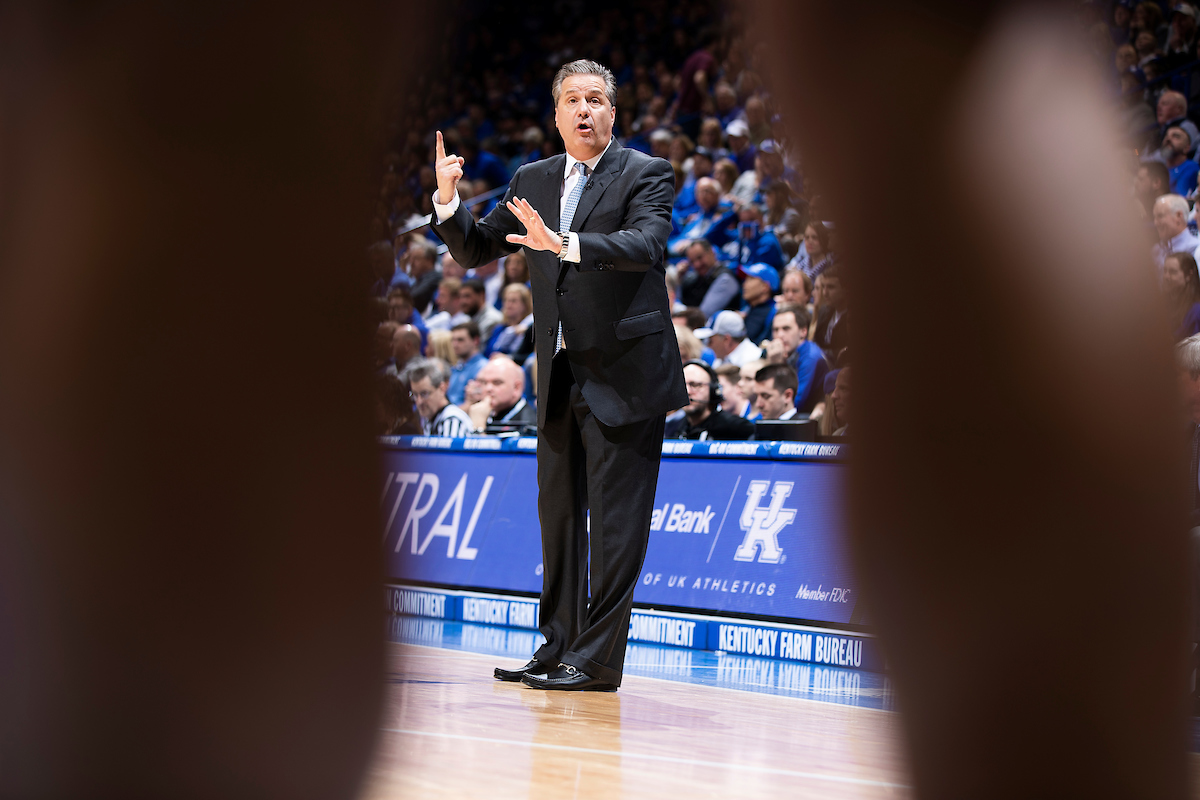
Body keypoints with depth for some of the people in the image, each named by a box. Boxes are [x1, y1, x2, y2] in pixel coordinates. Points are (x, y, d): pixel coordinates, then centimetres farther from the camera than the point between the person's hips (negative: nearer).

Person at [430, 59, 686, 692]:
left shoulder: (646, 174, -4)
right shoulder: (532, 181, 13)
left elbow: (645, 244, -22)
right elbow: (476, 250, 17)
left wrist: (563, 243, -36)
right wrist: (447, 200, -2)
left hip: (623, 372, -6)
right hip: (559, 375, 7)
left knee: (615, 518, -5)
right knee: (557, 512, 12)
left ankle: (597, 660, -3)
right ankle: (557, 650, 21)